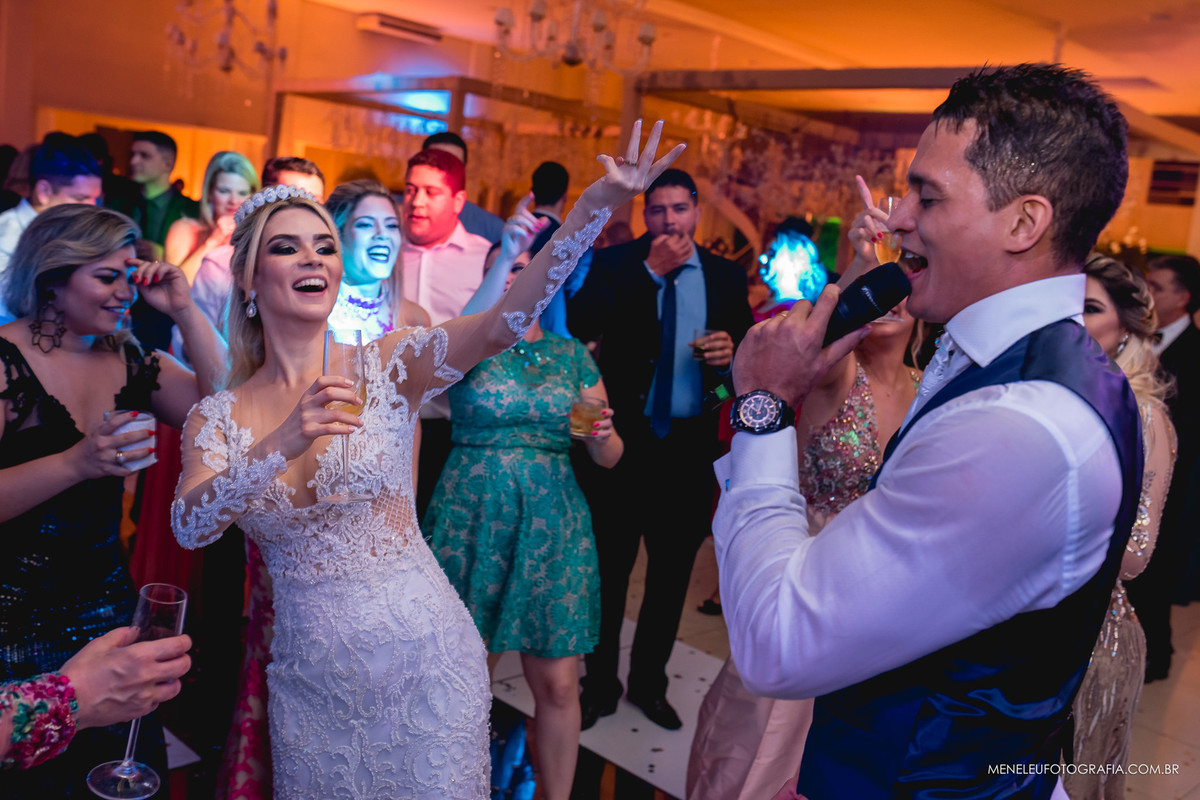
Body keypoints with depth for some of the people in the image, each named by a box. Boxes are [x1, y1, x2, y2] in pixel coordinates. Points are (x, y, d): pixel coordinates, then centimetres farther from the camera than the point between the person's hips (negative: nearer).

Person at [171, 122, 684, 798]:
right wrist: (281, 446, -30)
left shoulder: (388, 366, -6)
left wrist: (599, 203, -32)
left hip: (422, 655, -2)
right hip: (310, 677, 2)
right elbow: (189, 527, -15)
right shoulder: (217, 417, 0)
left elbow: (503, 324, -21)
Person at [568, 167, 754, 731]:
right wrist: (652, 270, -20)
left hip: (689, 442, 3)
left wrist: (732, 349, -13)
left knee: (673, 569, 14)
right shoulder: (616, 264, -3)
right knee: (610, 565, 8)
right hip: (625, 435, -2)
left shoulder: (726, 276, 5)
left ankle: (649, 682, 33)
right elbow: (581, 324, -20)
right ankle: (599, 684, 26)